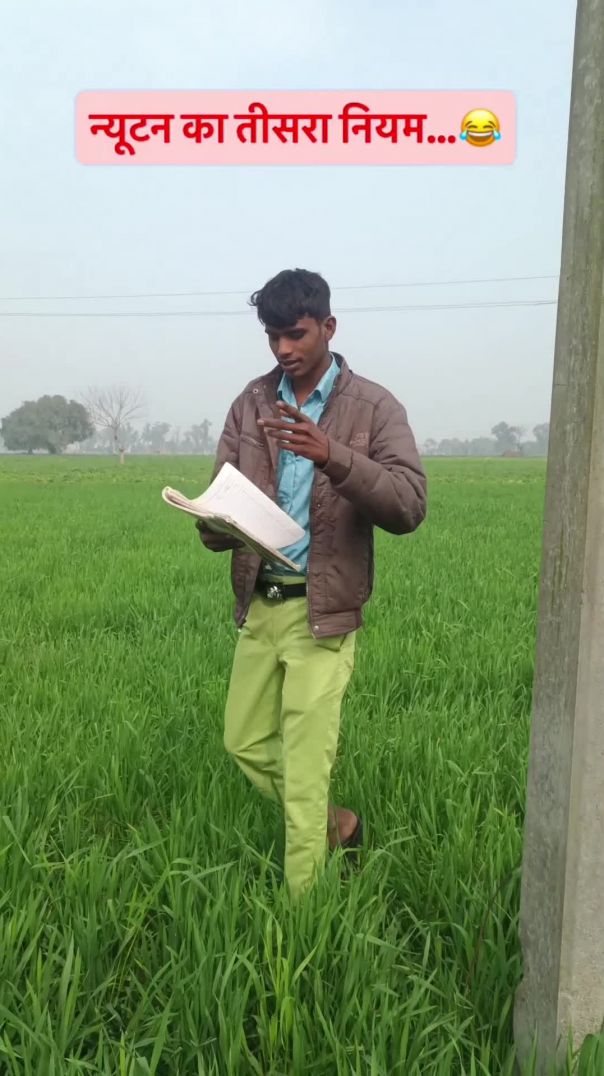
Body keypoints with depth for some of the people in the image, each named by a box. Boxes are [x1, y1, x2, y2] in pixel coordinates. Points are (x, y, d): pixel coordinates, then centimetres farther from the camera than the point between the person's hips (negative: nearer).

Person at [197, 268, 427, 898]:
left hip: (321, 612, -5)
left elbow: (409, 506, -18)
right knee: (244, 745, 17)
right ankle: (336, 826, 39)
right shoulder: (251, 404, 7)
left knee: (303, 768, -1)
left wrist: (333, 456, -33)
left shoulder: (373, 408, -6)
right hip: (259, 606, 6)